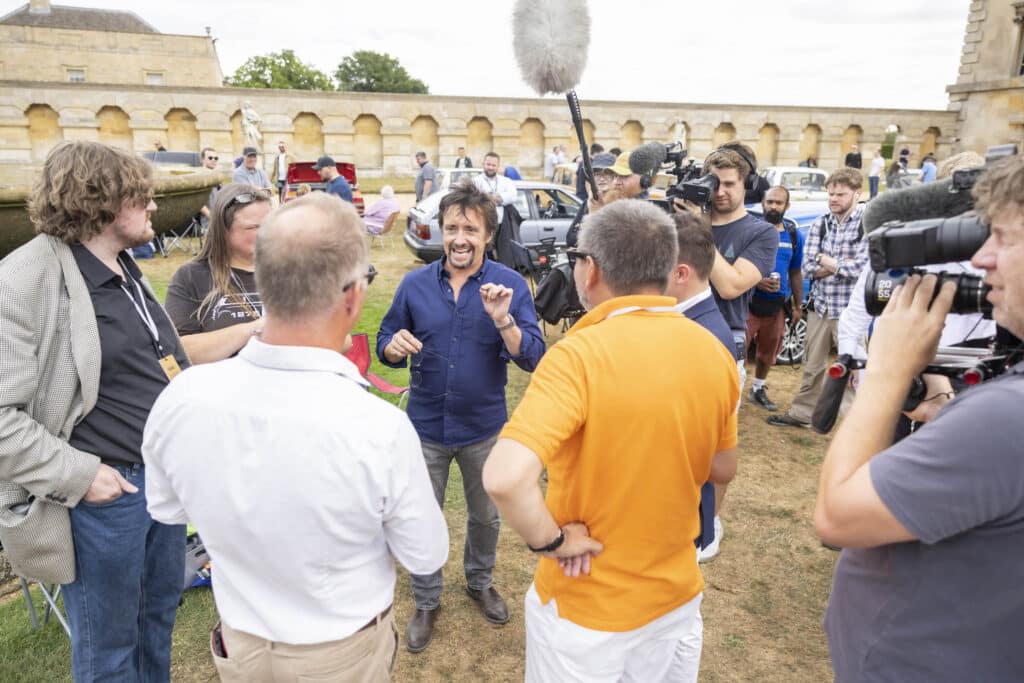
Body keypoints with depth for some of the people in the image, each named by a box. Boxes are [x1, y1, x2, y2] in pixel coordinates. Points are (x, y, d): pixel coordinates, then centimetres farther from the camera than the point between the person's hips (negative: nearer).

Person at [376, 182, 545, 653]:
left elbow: (532, 359, -18)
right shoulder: (414, 284, -6)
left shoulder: (510, 285, -11)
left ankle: (480, 583, 49)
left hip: (484, 428, 0)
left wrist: (503, 319, -34)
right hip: (426, 426, 1)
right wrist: (394, 345, -23)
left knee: (485, 515, 21)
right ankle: (426, 602, 39)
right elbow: (385, 346, 1)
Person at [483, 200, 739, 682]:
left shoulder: (580, 354, -26)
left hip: (587, 609, -4)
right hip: (678, 593, 5)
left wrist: (551, 541, -20)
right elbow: (722, 469, 6)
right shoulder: (714, 353, -8)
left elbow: (504, 478, -37)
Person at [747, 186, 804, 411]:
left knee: (768, 352, 17)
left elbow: (795, 273, 17)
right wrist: (757, 282, -23)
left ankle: (758, 389, 35)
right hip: (749, 302, -5)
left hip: (777, 305, 5)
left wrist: (798, 305, 16)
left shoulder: (794, 236, 9)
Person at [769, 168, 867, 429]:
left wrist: (825, 260, -7)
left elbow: (862, 268, -20)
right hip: (820, 305, 5)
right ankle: (802, 413, 28)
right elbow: (808, 268, -1)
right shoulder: (820, 224, 7)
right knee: (812, 366, 15)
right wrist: (844, 263, -13)